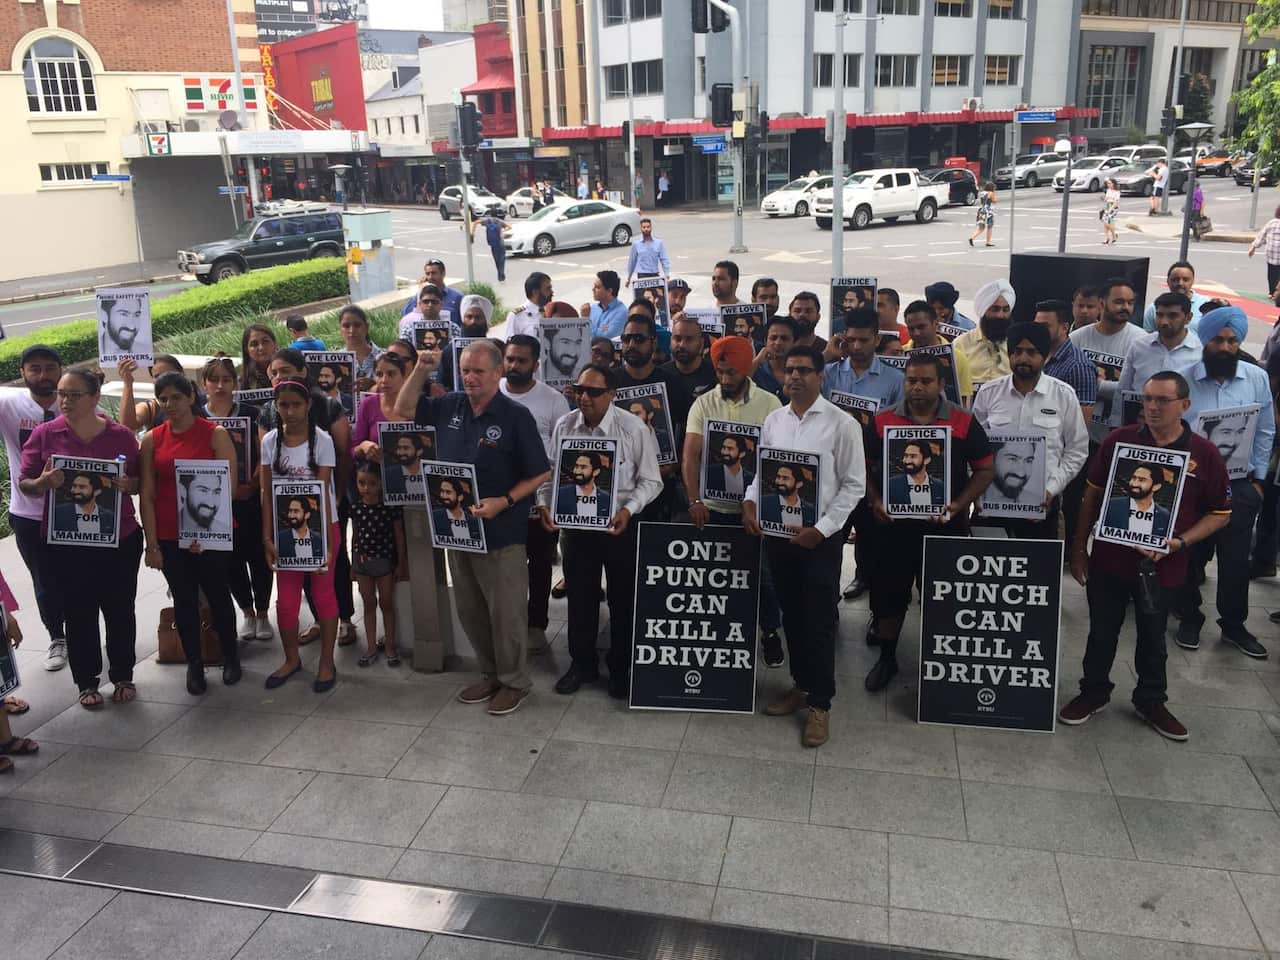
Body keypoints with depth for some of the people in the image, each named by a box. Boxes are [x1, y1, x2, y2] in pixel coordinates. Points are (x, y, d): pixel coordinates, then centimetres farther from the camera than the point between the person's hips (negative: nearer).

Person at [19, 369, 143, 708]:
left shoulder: (121, 435, -1)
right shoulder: (44, 434, -1)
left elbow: (141, 482, 7)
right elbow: (25, 484, 1)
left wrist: (129, 484, -16)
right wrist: (43, 483, -20)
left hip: (120, 539, 0)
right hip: (67, 543, 0)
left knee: (120, 610, 9)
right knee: (79, 613, 8)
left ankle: (123, 676, 25)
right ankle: (87, 682, 23)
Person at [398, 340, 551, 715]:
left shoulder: (516, 416, -12)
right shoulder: (450, 406, 4)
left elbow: (540, 474, -10)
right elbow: (405, 409, 15)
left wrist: (503, 502, -22)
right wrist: (420, 370, 0)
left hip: (501, 532, -6)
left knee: (505, 612, 5)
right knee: (469, 610, 16)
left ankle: (514, 681, 22)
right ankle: (491, 674, 33)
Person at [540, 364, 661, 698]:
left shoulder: (634, 429, -14)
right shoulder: (564, 426, -4)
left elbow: (650, 481, -8)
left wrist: (628, 510, -22)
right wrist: (545, 504, -11)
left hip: (620, 525, -3)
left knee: (623, 599, 11)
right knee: (579, 596, 16)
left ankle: (621, 668, 31)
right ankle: (582, 663, 35)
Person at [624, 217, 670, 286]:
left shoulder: (659, 243, 3)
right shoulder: (636, 243, 1)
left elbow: (664, 260, 2)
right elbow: (632, 261, 9)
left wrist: (667, 276, -7)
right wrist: (628, 278, 15)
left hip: (655, 275, 2)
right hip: (642, 276, -2)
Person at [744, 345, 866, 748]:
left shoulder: (842, 423, -7)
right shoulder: (772, 420, 7)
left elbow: (854, 484, -7)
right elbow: (760, 469, 14)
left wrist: (821, 529, -15)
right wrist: (750, 502, -6)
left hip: (820, 535, -4)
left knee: (819, 620, 2)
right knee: (791, 615, 15)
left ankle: (820, 704, 14)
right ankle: (801, 684, 32)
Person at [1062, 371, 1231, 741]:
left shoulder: (1205, 455, -7)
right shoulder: (1119, 440, -5)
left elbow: (1220, 513, 0)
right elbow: (1093, 494, 2)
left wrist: (1179, 542, -15)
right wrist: (1079, 548, 3)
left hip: (1160, 565, 0)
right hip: (1109, 558, 1)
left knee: (1153, 638, 17)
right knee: (1102, 632, 14)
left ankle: (1151, 701, 36)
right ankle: (1093, 693, 33)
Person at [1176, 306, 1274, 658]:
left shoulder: (1257, 378, -1)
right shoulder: (1184, 380, -7)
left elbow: (1265, 432, 6)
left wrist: (1258, 478, 5)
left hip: (1239, 484, 1)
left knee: (1236, 559, 8)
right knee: (1190, 556, 11)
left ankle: (1234, 625, 25)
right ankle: (1189, 619, 28)